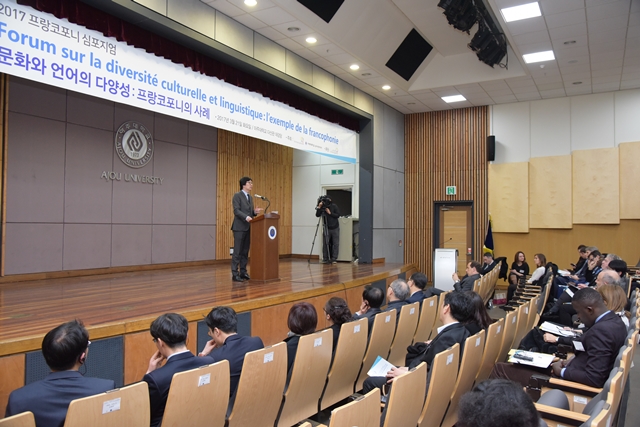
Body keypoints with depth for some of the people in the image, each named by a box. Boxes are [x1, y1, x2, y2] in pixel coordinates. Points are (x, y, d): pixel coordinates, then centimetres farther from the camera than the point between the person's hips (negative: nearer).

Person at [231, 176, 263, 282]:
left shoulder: (250, 197, 19)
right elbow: (236, 211, -15)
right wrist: (246, 217, -28)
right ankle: (235, 274, -2)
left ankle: (243, 272, 14)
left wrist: (255, 212, -1)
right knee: (237, 252, -6)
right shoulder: (237, 196, -5)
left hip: (248, 228, 8)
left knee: (245, 252, 9)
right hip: (239, 227, -7)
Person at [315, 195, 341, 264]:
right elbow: (317, 215, -14)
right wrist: (319, 207, -26)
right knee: (325, 244, -3)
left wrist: (330, 213, -19)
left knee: (335, 244, 0)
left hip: (335, 228, -1)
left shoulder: (334, 206, -7)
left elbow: (338, 215, -11)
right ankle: (325, 259, 3)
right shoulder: (322, 207, -4)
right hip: (326, 228, 1)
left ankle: (334, 259, 5)